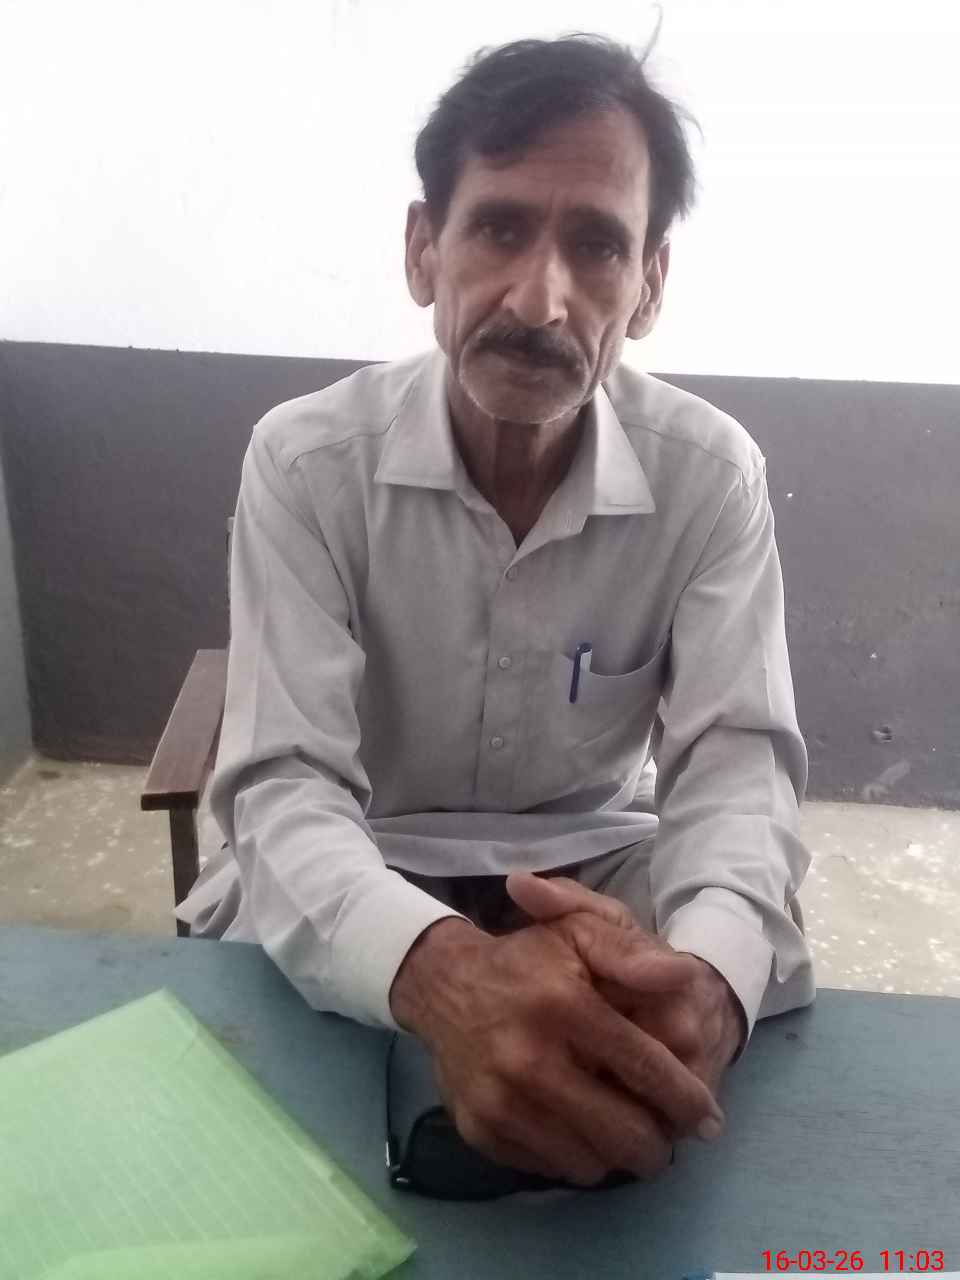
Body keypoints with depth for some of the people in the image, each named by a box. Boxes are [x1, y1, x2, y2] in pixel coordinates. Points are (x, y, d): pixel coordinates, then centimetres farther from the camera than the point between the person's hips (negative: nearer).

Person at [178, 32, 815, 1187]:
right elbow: (287, 789, -24)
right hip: (349, 876, -1)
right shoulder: (304, 461, -17)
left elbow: (739, 763, -18)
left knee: (758, 996, -21)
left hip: (595, 868, 2)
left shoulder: (712, 474, -13)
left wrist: (704, 980, -42)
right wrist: (443, 974, -46)